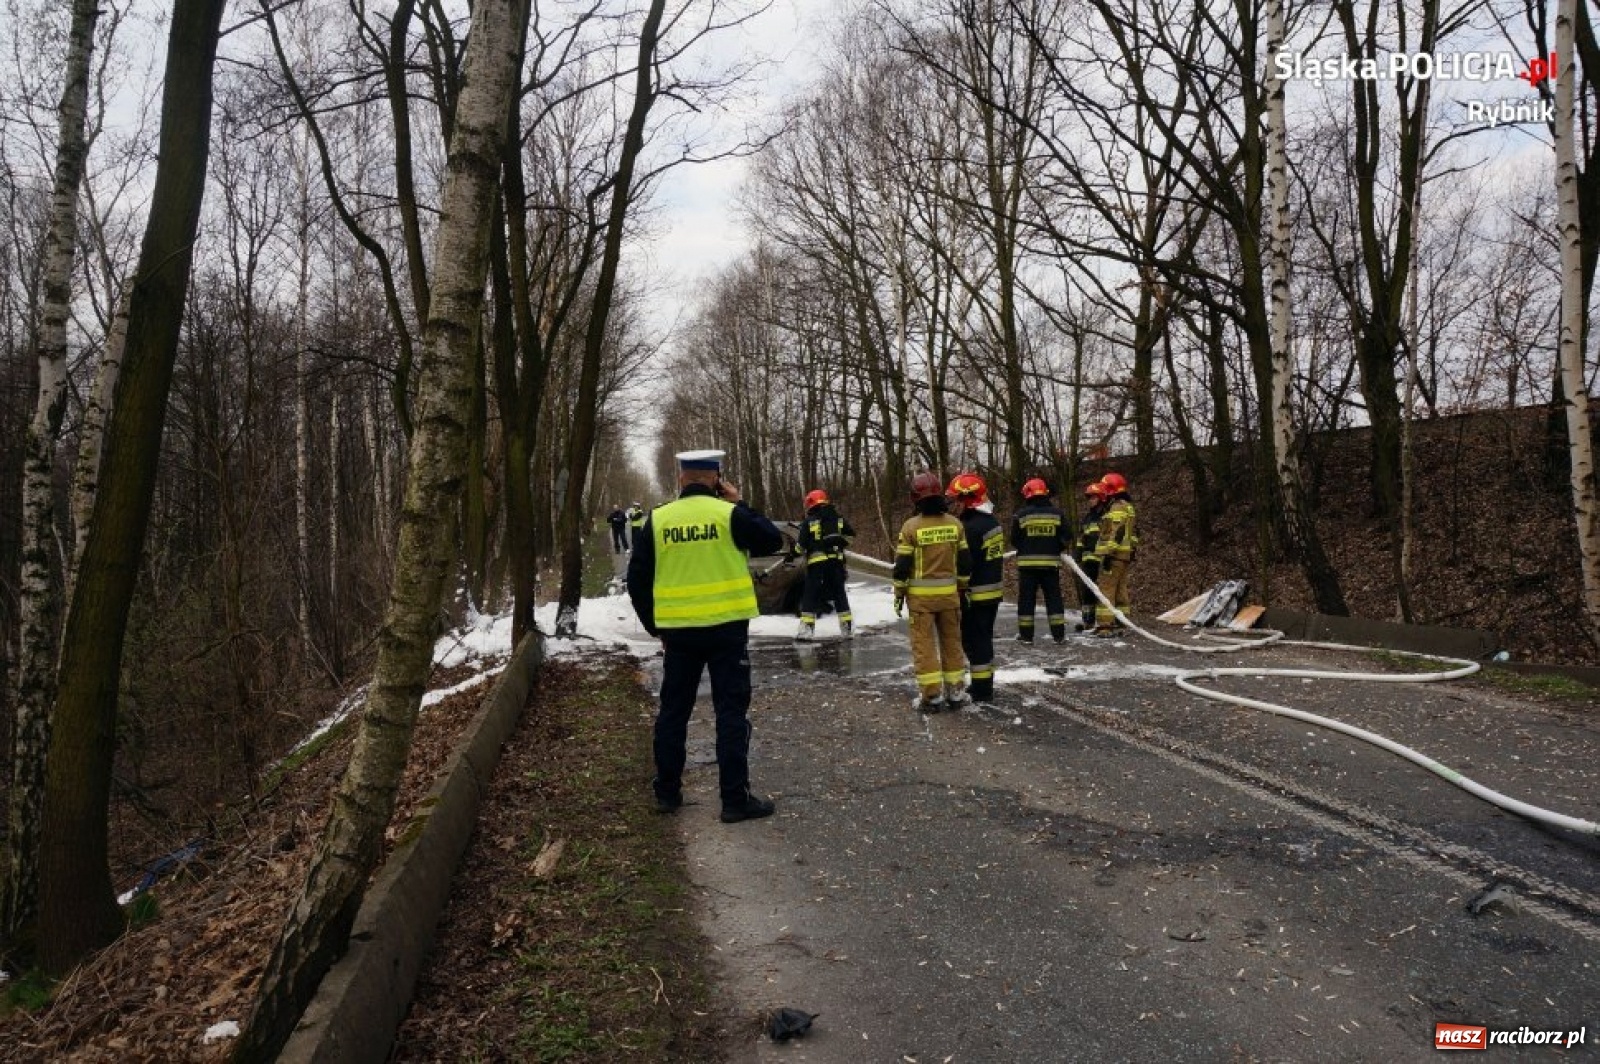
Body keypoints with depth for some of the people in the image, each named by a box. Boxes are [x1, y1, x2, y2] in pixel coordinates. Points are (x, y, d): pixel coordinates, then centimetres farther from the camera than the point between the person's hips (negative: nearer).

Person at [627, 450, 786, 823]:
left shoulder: (657, 519, 0)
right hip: (726, 628, -3)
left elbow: (637, 580, 3)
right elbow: (773, 541, 3)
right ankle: (735, 799, 4)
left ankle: (667, 792, 23)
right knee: (731, 712, 3)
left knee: (673, 710, 14)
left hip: (678, 632, 3)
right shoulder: (728, 514, -9)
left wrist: (655, 627, 13)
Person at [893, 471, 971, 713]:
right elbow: (964, 561, 6)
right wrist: (962, 588, 17)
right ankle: (955, 692, 19)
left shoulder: (911, 526, -11)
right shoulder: (955, 524, 0)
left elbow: (902, 565, -9)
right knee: (952, 641, 14)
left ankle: (932, 696, 2)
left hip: (921, 595, -3)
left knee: (924, 644, 2)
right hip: (949, 593, 4)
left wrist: (899, 594, 2)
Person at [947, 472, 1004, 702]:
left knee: (973, 640, -2)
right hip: (993, 592, 10)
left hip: (976, 595, -10)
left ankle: (981, 689, 2)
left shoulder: (971, 528, -21)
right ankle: (985, 683, 28)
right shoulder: (991, 521, 10)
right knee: (984, 638, 18)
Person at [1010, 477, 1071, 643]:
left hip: (1027, 563, -2)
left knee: (1026, 598, 6)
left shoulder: (1021, 515, -5)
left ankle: (1026, 634, 7)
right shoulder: (1057, 514, 0)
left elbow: (1014, 540, 0)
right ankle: (1058, 633, 11)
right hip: (1051, 563, 2)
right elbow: (1066, 539, 1)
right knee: (1053, 597, 10)